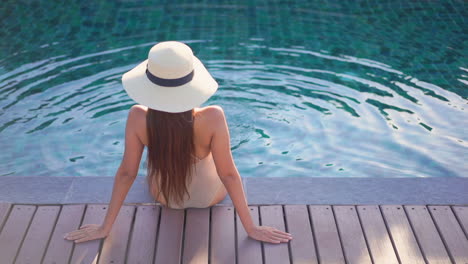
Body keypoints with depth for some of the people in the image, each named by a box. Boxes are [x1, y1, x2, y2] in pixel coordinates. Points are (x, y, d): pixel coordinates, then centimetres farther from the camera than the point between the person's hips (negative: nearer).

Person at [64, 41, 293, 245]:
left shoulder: (138, 118, -33)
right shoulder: (212, 118, -37)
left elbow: (126, 173, -24)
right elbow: (229, 174, -29)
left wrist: (104, 228, -10)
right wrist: (251, 228, -17)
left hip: (163, 196, 1)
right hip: (211, 195, 0)